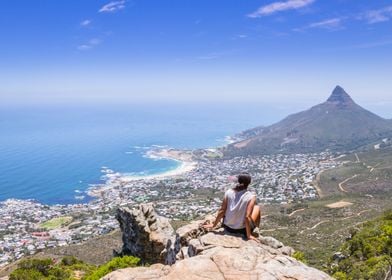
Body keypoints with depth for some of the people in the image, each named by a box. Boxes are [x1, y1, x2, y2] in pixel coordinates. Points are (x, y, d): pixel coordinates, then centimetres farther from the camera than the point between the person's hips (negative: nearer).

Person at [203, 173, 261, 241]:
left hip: (227, 228, 4)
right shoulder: (251, 197, -17)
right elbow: (247, 217, -22)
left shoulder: (228, 192, -8)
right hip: (242, 229, -3)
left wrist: (214, 225, 7)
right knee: (257, 207, 19)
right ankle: (248, 233, 19)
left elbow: (221, 211, -6)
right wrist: (249, 235, -13)